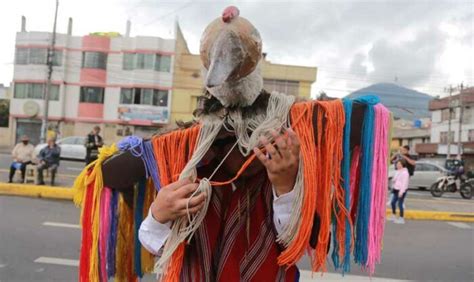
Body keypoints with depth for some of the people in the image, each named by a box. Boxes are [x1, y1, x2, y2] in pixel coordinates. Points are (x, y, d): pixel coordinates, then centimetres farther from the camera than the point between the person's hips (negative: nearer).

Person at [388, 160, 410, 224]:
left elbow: (404, 183, -21)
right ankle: (393, 216, 28)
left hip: (401, 190, -10)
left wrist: (401, 192, -23)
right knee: (393, 202, 14)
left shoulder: (405, 173, -18)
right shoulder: (398, 171, 12)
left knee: (400, 204, -4)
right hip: (396, 190, 10)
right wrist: (393, 188, 18)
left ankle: (401, 219, 5)